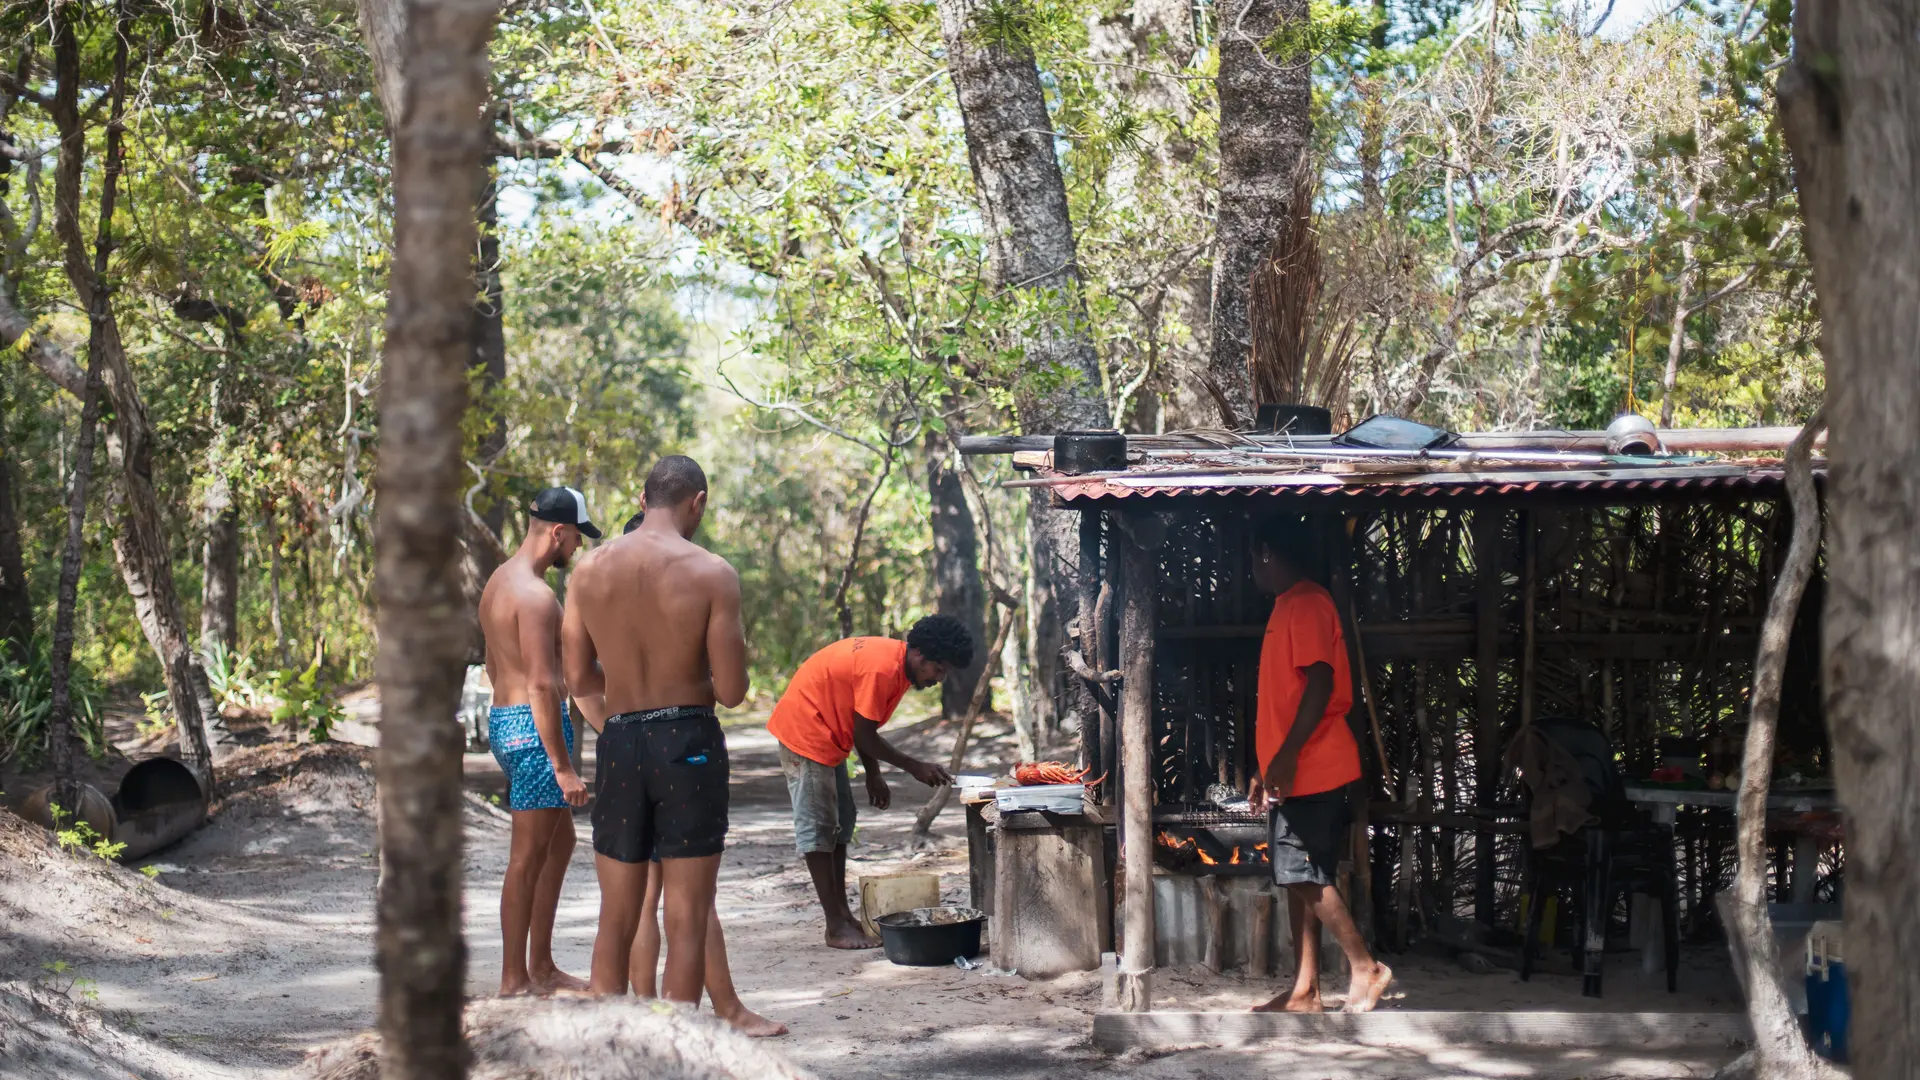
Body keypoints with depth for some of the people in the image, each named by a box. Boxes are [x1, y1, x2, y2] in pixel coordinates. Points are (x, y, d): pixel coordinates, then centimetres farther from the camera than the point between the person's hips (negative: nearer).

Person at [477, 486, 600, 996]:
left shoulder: (498, 582, 14)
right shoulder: (535, 595, -19)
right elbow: (542, 685, -23)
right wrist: (563, 768, -22)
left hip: (503, 718, 10)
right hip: (535, 728, -10)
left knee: (560, 841, 19)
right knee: (528, 857, -3)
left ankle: (541, 968, 23)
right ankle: (515, 982, 3)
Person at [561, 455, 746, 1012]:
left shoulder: (590, 568, 2)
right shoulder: (712, 573, -9)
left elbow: (579, 680, 6)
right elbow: (731, 691, -10)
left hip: (619, 746, 4)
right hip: (689, 744, -4)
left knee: (616, 920, 14)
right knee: (687, 921, 3)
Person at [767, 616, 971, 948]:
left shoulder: (893, 661, 4)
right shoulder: (882, 669, -26)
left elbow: (863, 727, 13)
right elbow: (863, 735, -21)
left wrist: (873, 775, 10)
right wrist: (914, 766, -15)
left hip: (825, 736, 11)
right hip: (805, 731, -11)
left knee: (839, 823, 13)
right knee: (817, 827, -7)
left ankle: (843, 913, 18)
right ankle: (837, 927, -5)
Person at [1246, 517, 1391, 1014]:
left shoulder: (1306, 603, -11)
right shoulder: (1288, 607, 20)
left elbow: (1320, 681, -21)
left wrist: (1287, 756, -25)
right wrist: (1269, 769, 23)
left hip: (1310, 769, -10)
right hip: (1294, 773, 10)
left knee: (1306, 876, -10)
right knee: (1298, 880, 8)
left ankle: (1366, 968, -4)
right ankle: (1304, 992, 9)